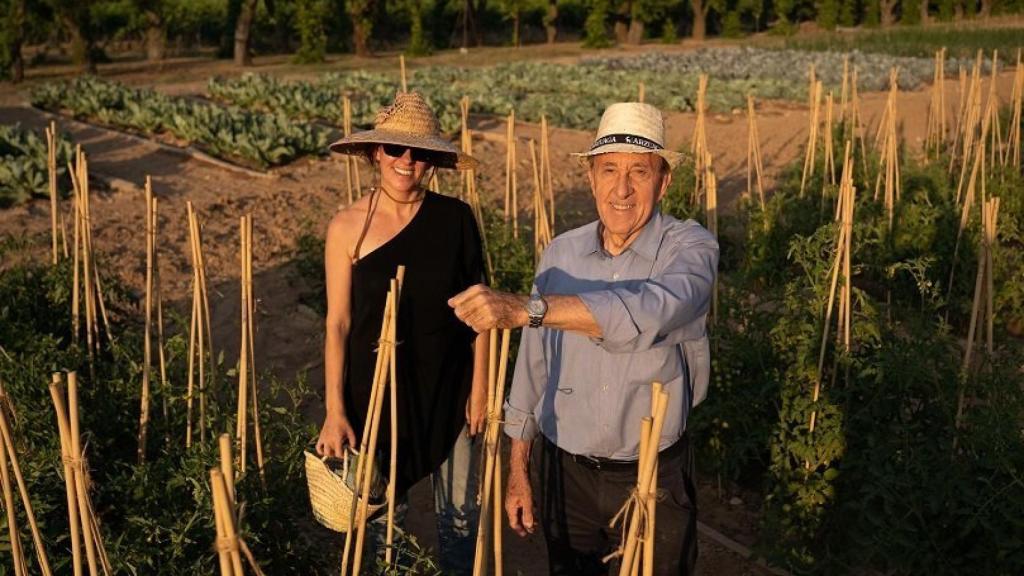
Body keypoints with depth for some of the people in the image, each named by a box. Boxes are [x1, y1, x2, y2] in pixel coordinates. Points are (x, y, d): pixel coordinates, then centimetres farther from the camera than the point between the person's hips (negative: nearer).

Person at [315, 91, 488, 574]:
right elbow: (337, 323, -7)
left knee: (460, 510, 17)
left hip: (447, 386, 1)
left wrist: (480, 386, 0)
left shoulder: (456, 218, -8)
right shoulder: (347, 226, -11)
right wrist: (334, 411, -7)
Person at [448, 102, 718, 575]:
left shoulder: (690, 248, -15)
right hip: (563, 471, 3)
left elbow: (648, 313, -38)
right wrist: (518, 471, 8)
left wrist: (523, 308, -46)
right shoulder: (560, 254, -3)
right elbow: (533, 366, 4)